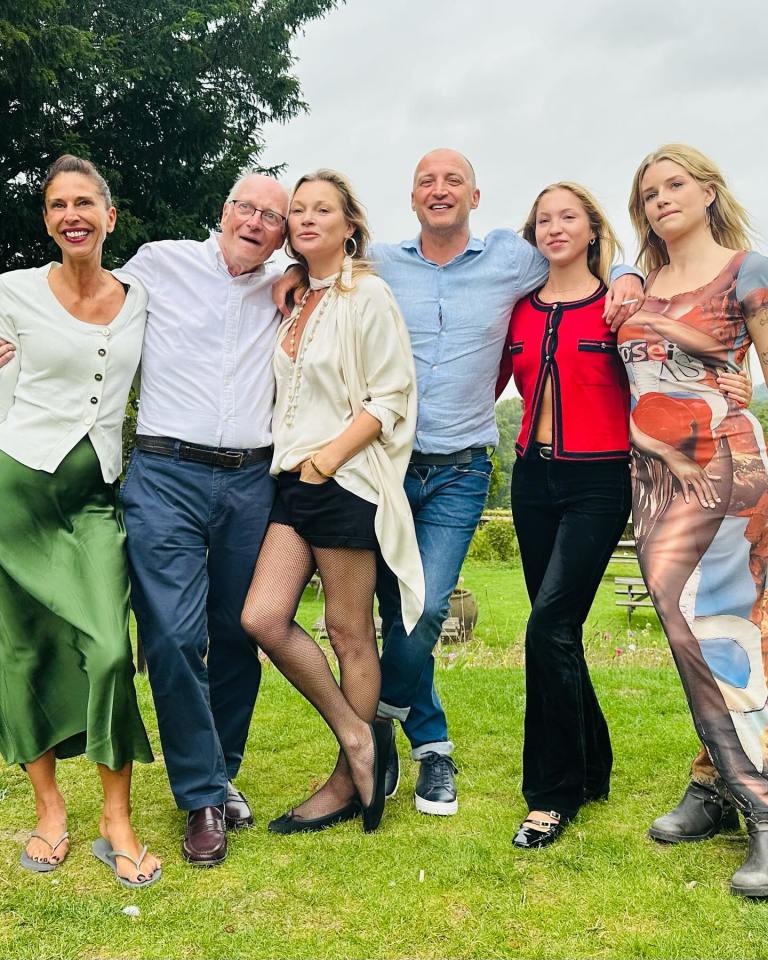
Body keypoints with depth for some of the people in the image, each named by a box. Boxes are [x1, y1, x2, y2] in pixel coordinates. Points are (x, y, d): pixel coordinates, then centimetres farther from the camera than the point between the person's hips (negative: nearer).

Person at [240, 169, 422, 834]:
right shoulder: (297, 300, 18)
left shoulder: (366, 294, -5)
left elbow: (391, 397, -11)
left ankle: (349, 785, 16)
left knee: (349, 633, 1)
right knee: (263, 618, -3)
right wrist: (292, 462, 13)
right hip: (296, 480, 8)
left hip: (347, 480, -8)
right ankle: (359, 739, 12)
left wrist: (327, 458, -16)